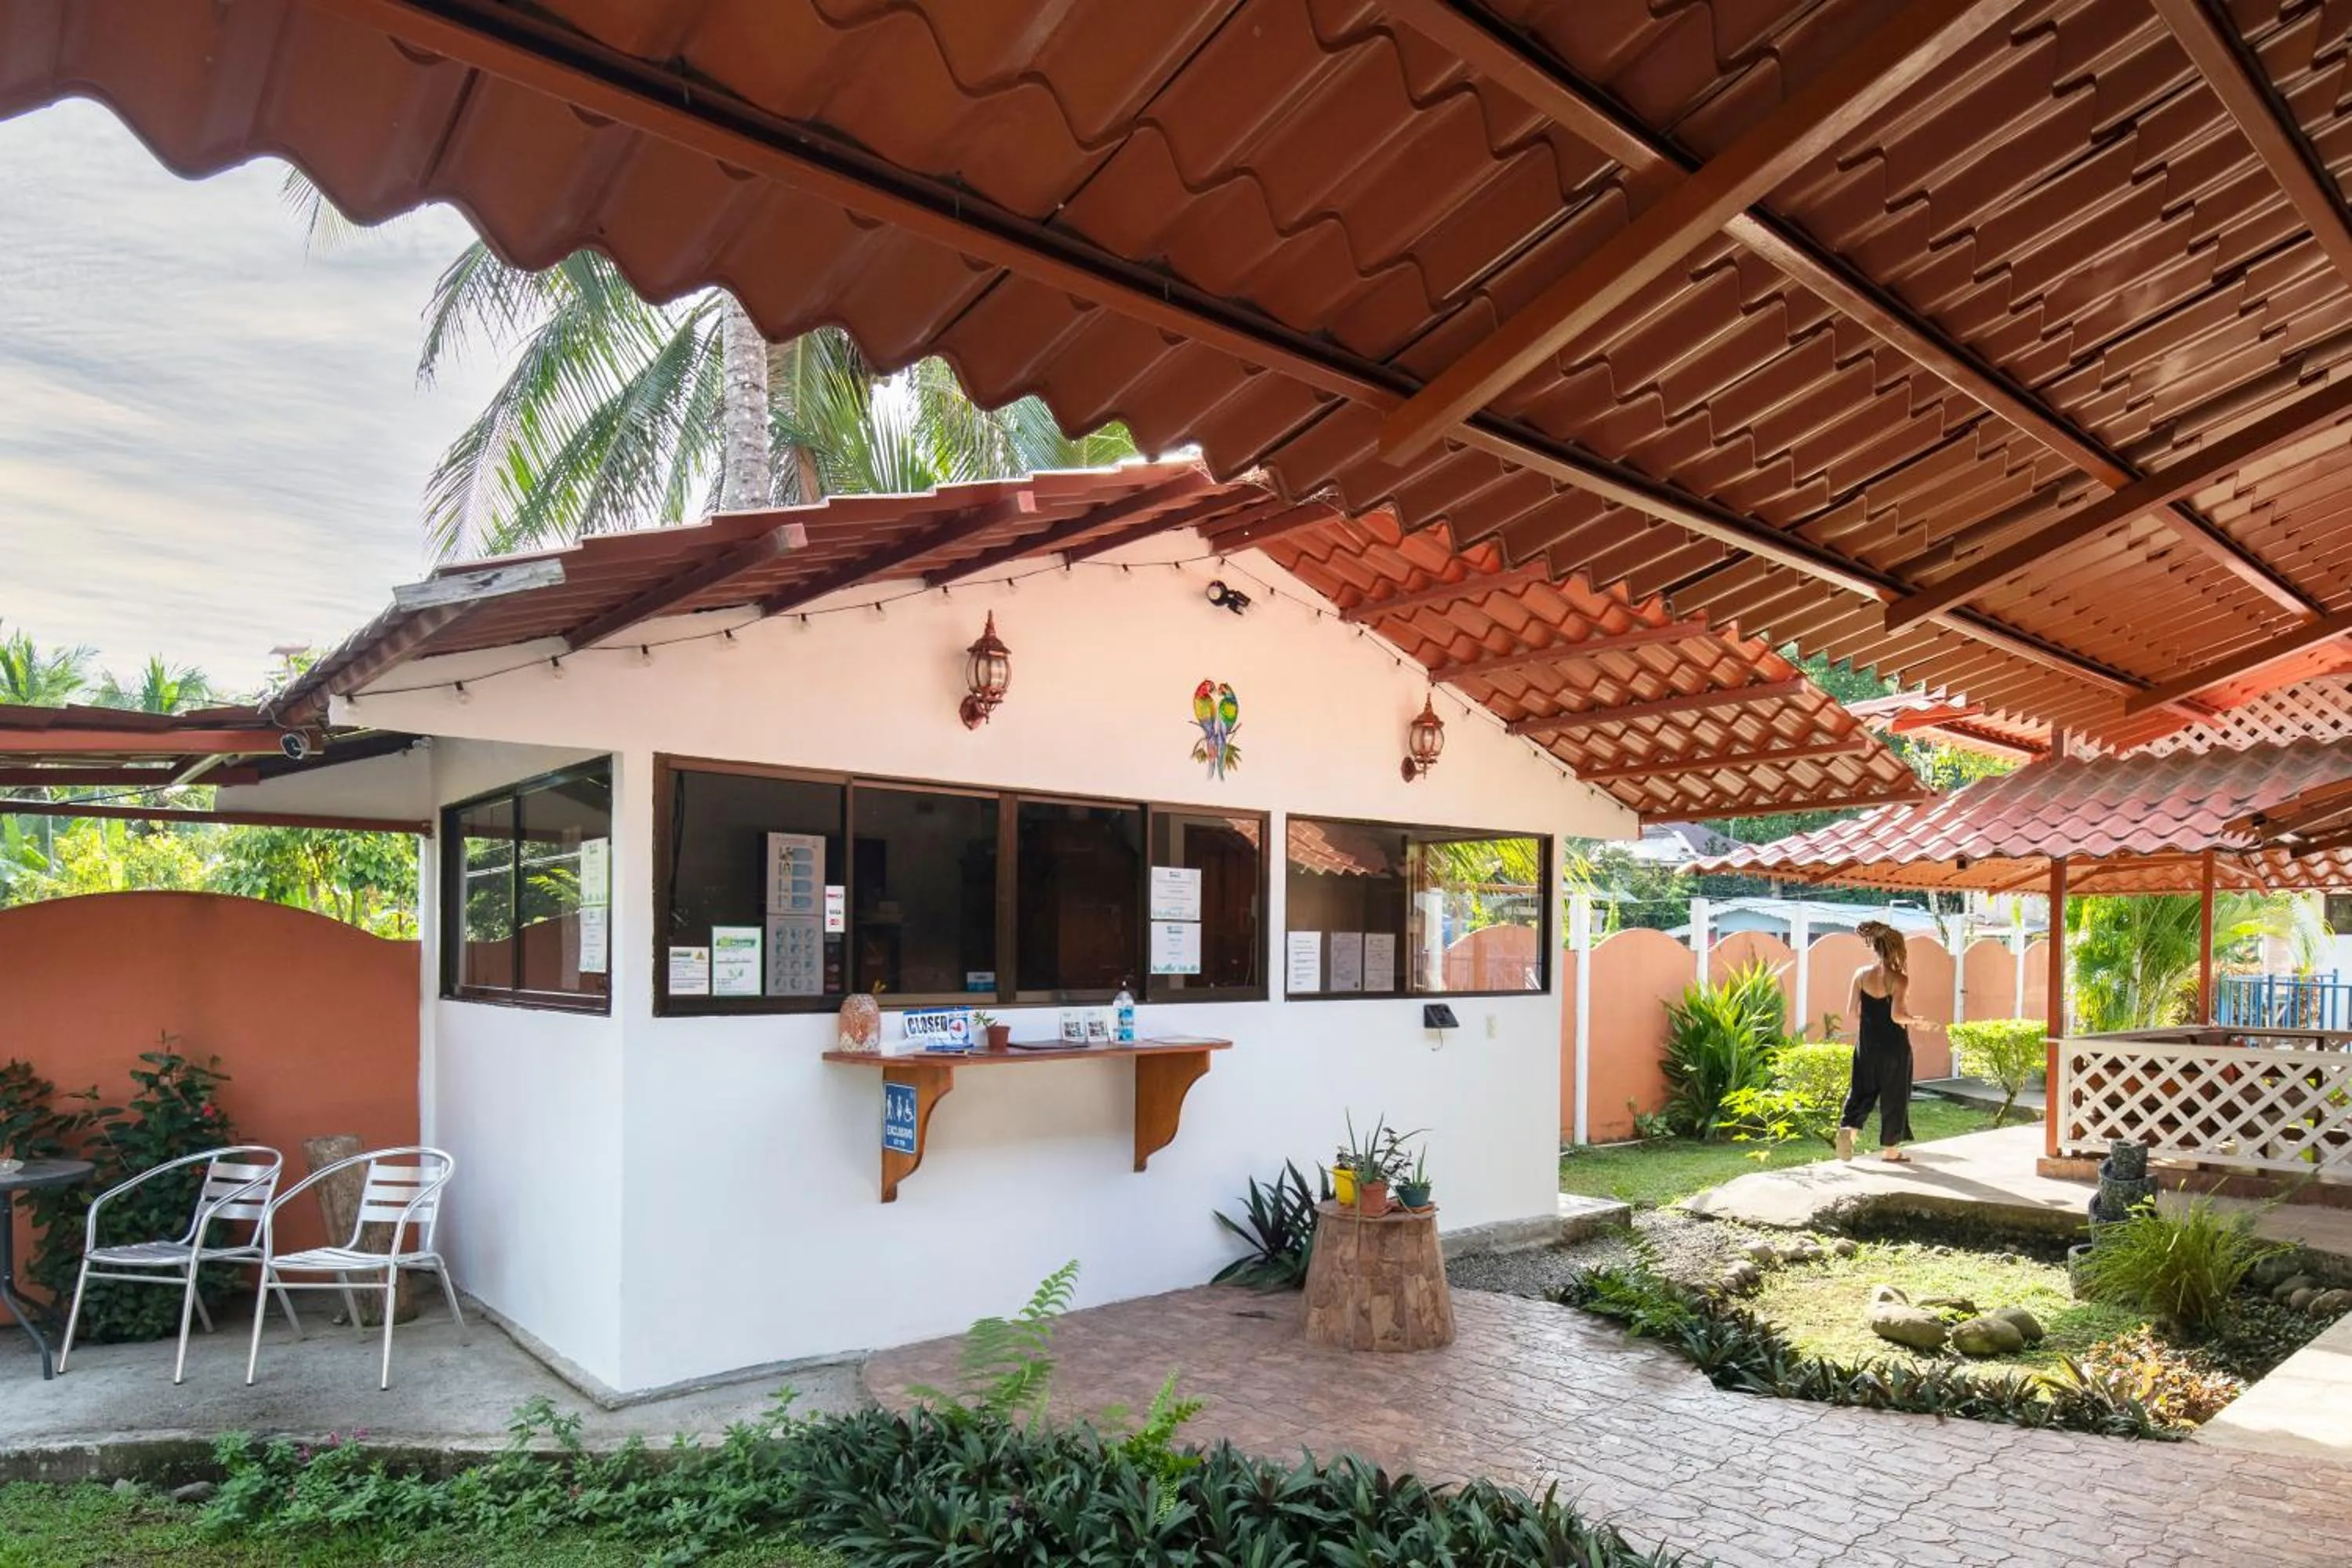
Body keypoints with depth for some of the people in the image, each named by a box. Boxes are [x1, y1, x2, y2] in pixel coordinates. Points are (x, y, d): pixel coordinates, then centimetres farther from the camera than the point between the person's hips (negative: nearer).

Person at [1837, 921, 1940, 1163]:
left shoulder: (1861, 975, -1)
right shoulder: (1899, 979, -14)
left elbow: (1851, 1011, 0)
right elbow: (1897, 1015, -22)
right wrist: (1917, 1022, -4)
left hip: (1866, 1045, 4)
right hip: (1894, 1047, -3)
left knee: (1861, 1090, 12)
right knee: (1894, 1096, 10)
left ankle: (1848, 1127, -12)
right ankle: (1890, 1149, 20)